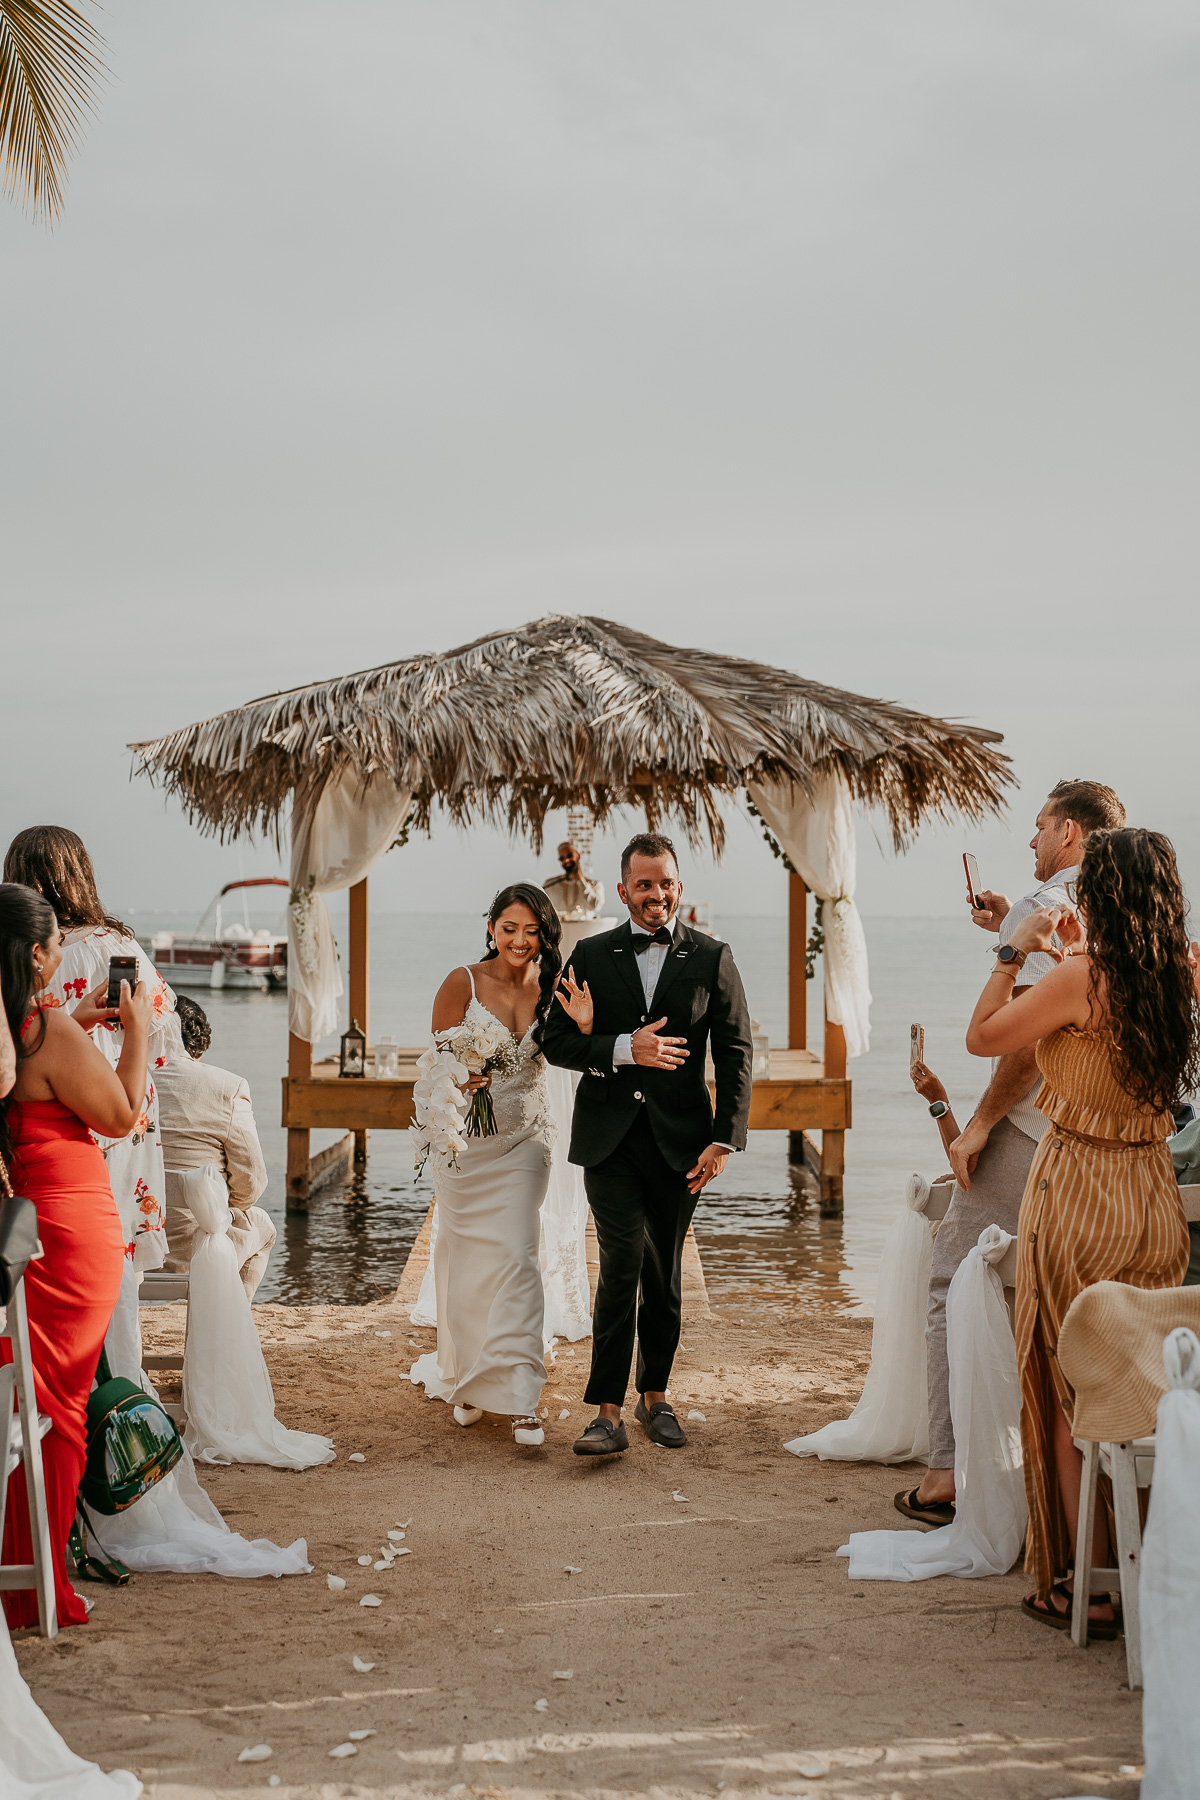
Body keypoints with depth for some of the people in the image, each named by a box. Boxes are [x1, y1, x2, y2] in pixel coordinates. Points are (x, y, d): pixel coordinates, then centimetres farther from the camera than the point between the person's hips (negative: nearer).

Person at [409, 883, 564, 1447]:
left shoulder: (550, 991, 1)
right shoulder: (462, 983, -6)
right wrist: (460, 1077, -29)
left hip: (524, 1142, 1)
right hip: (466, 1141, -1)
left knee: (516, 1258, -6)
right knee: (467, 1258, 9)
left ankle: (519, 1398, -4)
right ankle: (464, 1377, 28)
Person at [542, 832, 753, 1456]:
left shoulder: (712, 958, 5)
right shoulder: (591, 956, 6)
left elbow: (735, 1052, 1)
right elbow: (556, 1041, 3)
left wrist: (724, 1140, -8)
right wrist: (624, 1049, -14)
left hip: (679, 1140, 1)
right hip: (609, 1136, -1)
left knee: (664, 1273, 11)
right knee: (623, 1263, -12)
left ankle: (654, 1397, 27)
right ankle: (609, 1413, -9)